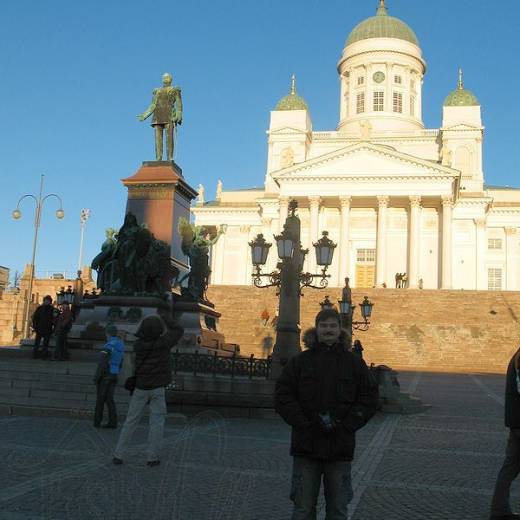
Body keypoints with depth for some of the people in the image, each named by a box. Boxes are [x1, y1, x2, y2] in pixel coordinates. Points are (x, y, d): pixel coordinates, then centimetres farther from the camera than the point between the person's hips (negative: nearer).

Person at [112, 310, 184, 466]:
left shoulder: (138, 345, -9)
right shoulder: (162, 343, -16)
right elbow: (178, 331, 0)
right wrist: (167, 318, 12)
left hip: (140, 388, 3)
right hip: (157, 388, -2)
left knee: (131, 421, 9)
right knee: (157, 422, 6)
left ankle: (118, 455, 8)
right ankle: (152, 457, 4)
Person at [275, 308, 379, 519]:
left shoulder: (354, 363, 4)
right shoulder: (299, 361, 3)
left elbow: (369, 399, 2)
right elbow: (282, 397, -1)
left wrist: (344, 426, -9)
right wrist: (305, 423, -12)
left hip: (341, 447, 1)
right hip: (306, 446, 0)